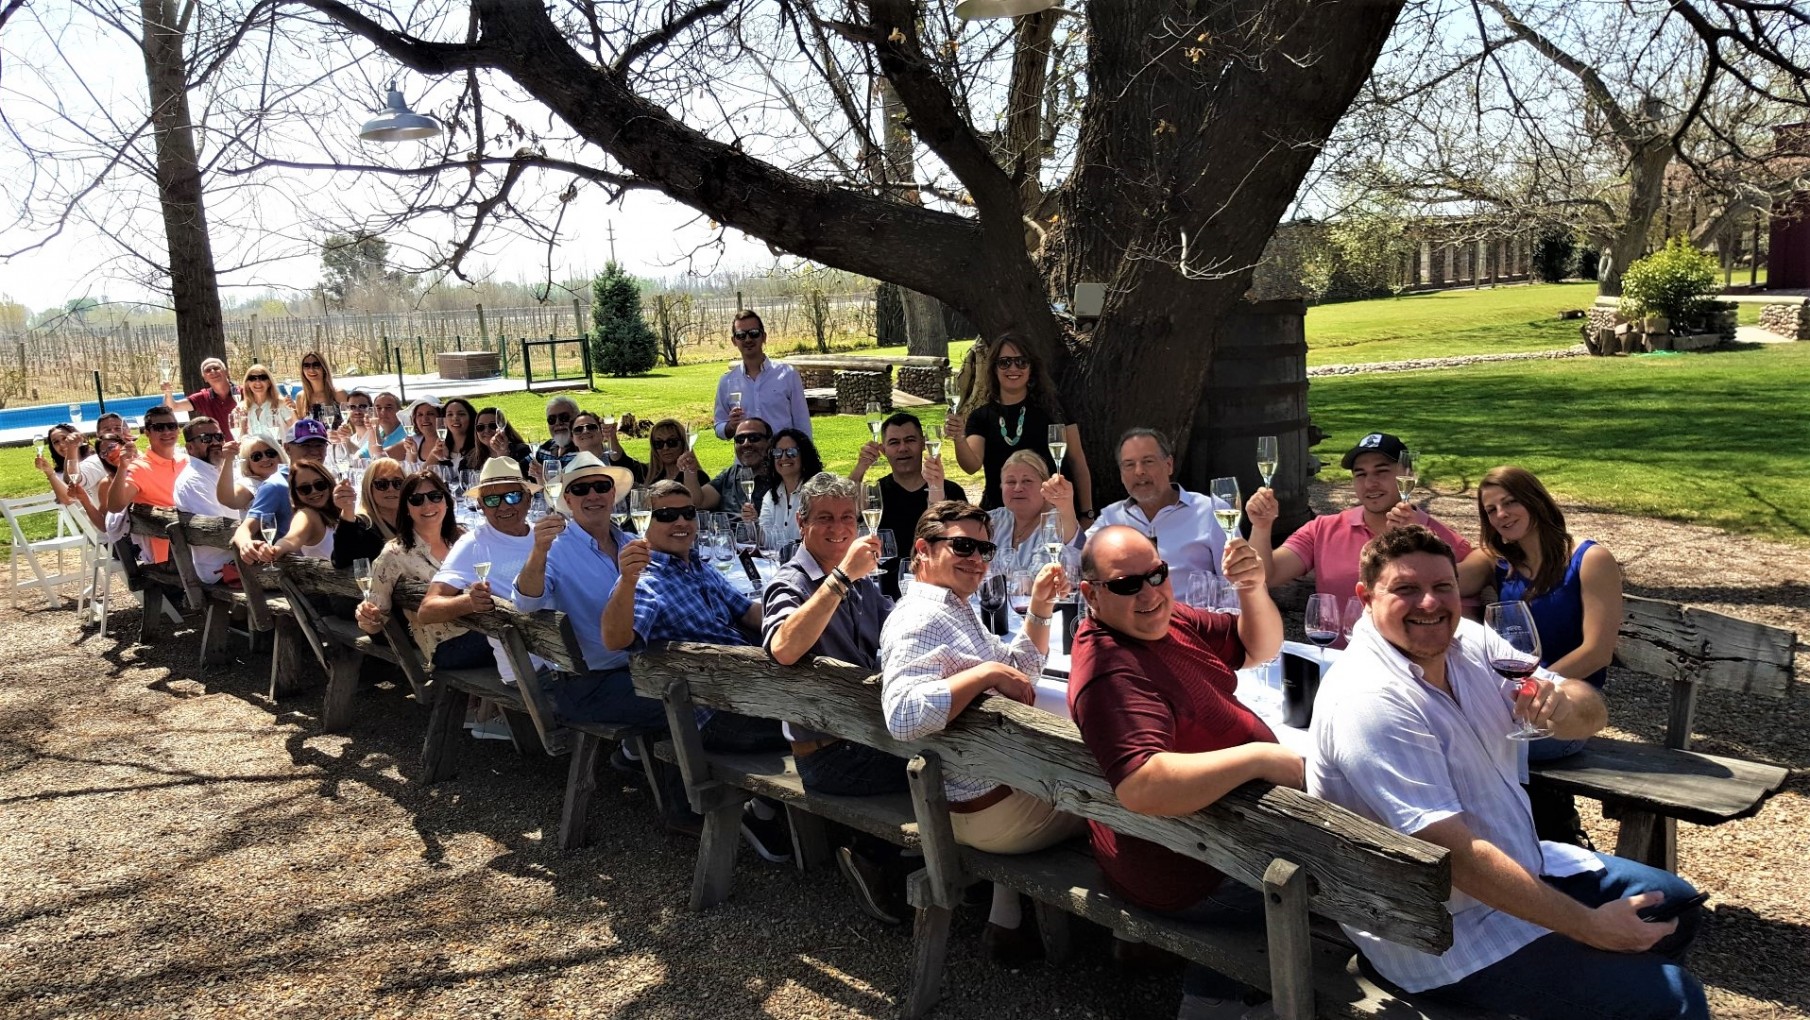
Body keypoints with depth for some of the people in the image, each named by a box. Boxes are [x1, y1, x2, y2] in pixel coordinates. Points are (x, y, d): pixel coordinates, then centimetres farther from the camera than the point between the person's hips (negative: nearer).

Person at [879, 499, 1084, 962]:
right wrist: (987, 672, -31)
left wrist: (1039, 608, 5)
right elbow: (903, 715, -37)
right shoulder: (919, 618, -21)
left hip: (1005, 780, 10)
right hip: (990, 808, -10)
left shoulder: (954, 608, 12)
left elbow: (1021, 671, 20)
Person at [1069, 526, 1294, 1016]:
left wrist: (1254, 589, -16)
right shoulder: (1111, 673, -30)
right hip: (1188, 873, -9)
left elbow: (1261, 648, 4)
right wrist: (1261, 757, -38)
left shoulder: (1160, 618, -2)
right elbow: (1143, 787, -44)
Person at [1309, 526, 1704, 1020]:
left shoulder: (1467, 641, -2)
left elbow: (1592, 712, 1)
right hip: (1446, 936, -9)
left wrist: (1565, 704, -24)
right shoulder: (1369, 701, -29)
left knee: (1674, 905, 20)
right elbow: (1457, 855, -30)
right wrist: (1591, 927, -23)